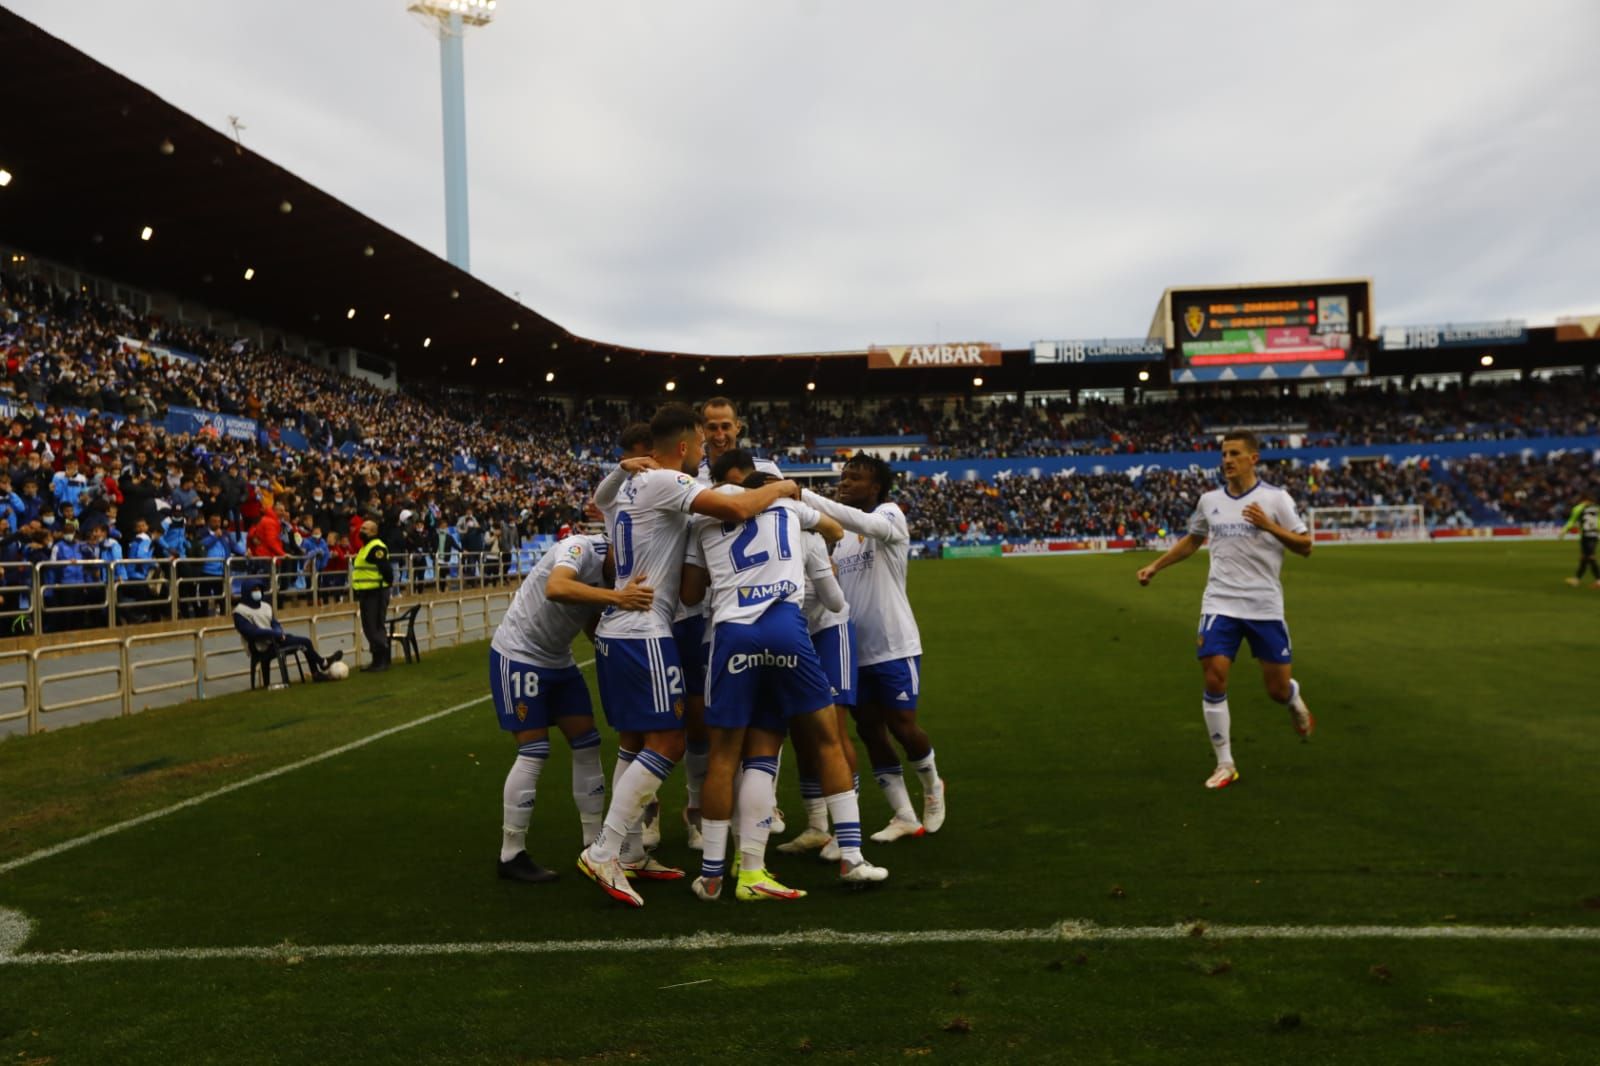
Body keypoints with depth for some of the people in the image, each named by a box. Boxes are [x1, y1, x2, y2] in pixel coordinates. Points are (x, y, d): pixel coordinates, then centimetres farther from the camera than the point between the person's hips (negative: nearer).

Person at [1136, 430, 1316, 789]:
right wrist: (1156, 566, 15)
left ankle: (1295, 701, 44)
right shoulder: (1209, 500, 6)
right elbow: (1192, 540, 23)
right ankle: (1225, 764, 3)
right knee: (1214, 680, -10)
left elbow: (1305, 546, -5)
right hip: (1220, 604, 2)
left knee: (1278, 689, 4)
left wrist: (1268, 525, -20)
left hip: (1265, 607, -2)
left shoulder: (1275, 497, -5)